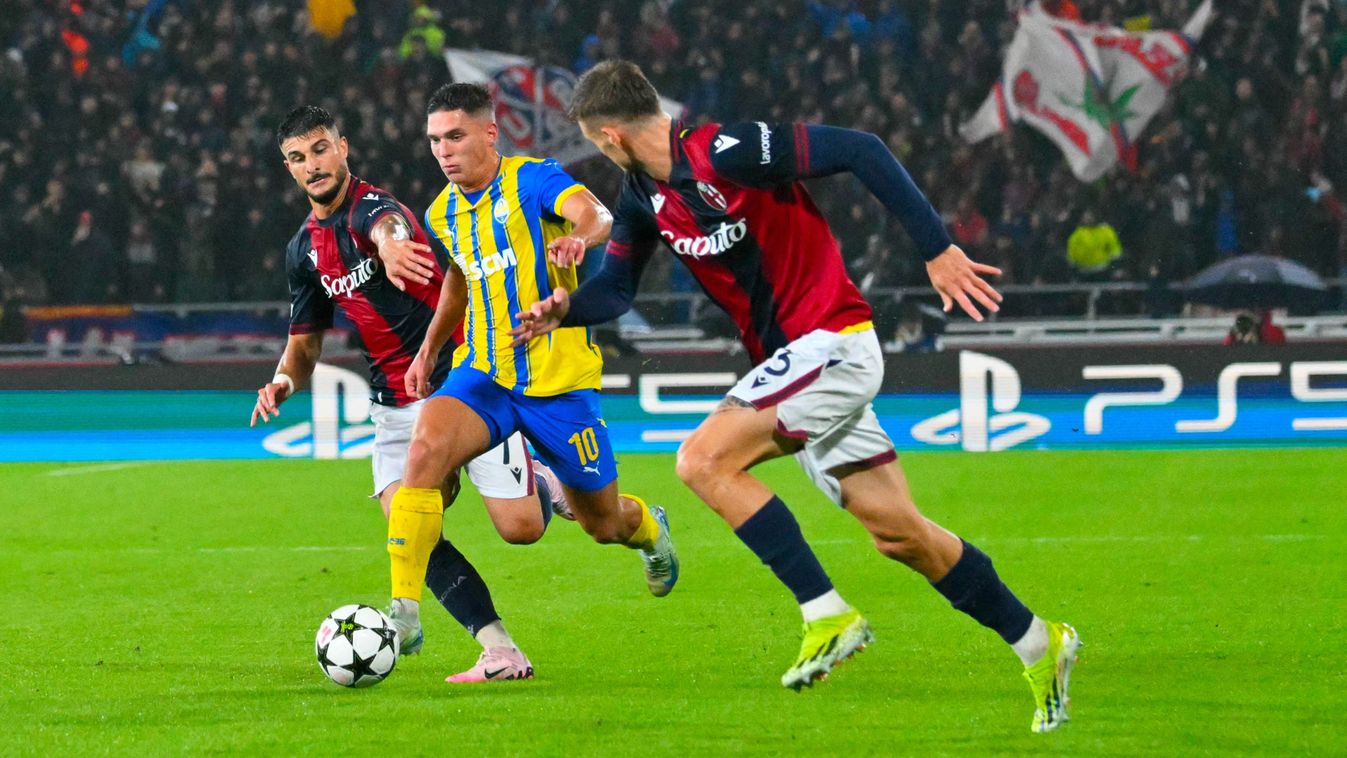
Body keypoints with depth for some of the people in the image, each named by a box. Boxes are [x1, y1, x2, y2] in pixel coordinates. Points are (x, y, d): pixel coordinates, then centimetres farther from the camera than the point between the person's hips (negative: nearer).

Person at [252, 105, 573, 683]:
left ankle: (543, 483, 26)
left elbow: (389, 228, -42)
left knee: (521, 527, -11)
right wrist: (285, 381, -4)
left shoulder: (371, 207, -15)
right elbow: (305, 338, 20)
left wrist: (393, 245, -68)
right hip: (397, 406, 6)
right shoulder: (304, 249, 9)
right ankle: (499, 649, -11)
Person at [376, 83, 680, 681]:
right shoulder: (443, 215, 7)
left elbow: (596, 216, -33)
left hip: (558, 379, -4)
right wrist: (430, 348, 24)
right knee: (425, 449, -28)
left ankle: (647, 527, 49)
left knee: (602, 523, 9)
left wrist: (581, 237, -55)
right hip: (483, 374, 4)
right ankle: (403, 611, -29)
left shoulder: (532, 179, -13)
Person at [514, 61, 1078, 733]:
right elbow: (615, 286, 13)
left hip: (831, 342, -9)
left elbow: (860, 150, -20)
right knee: (898, 533, 10)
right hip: (790, 360, 9)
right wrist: (563, 310, -11)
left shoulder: (724, 152, -20)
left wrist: (936, 250, -20)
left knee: (705, 461, -20)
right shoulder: (643, 196, 6)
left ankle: (828, 616, -15)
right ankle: (1037, 643, 21)